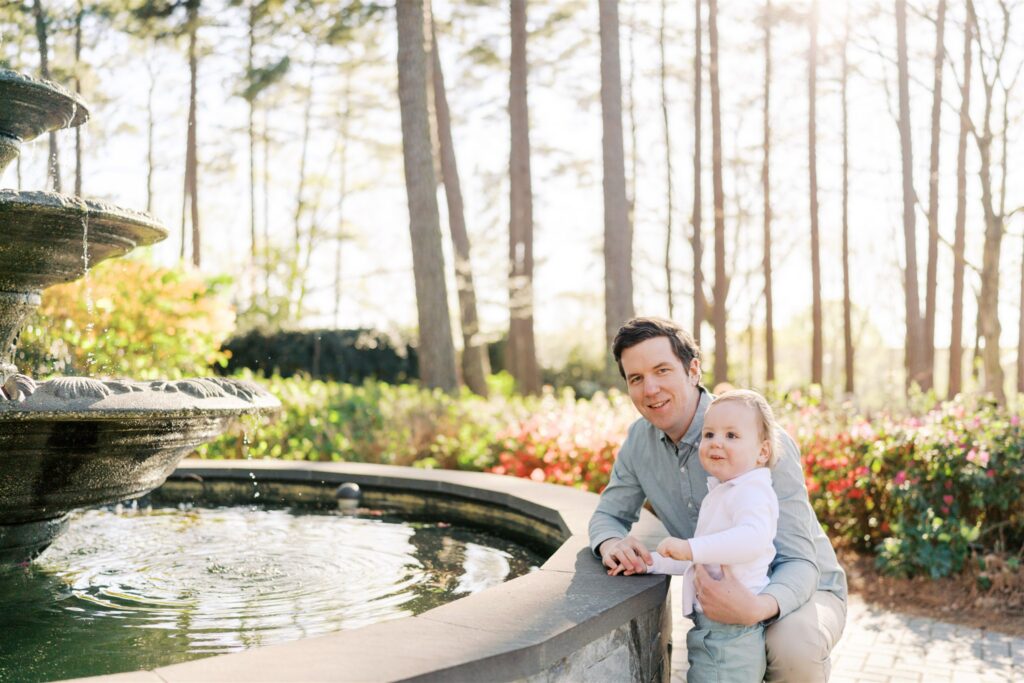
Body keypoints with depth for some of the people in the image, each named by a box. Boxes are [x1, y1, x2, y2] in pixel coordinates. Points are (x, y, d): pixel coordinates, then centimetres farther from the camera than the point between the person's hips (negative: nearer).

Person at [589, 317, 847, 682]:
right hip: (722, 593, 6)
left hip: (803, 588, -6)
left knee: (791, 647, -37)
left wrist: (757, 608, -50)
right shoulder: (640, 439, -6)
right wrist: (611, 543, -21)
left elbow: (799, 563, -27)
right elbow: (608, 513, 5)